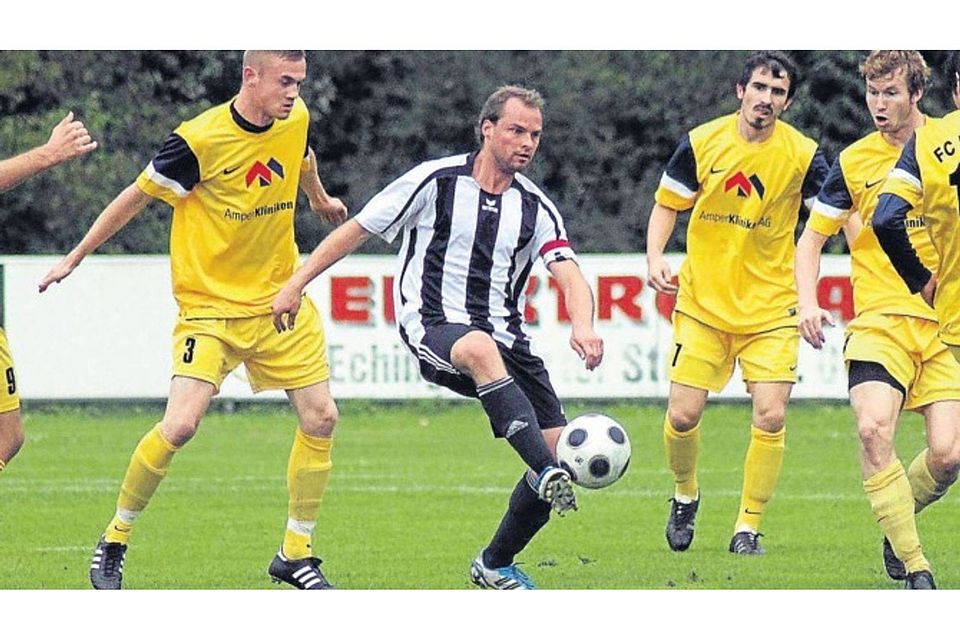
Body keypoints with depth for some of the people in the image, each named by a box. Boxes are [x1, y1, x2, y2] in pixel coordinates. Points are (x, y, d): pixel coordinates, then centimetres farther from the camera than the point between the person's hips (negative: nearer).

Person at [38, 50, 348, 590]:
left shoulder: (296, 120, -1)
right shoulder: (199, 140, -19)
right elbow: (138, 196, -7)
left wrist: (321, 199, 44)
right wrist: (76, 257, 0)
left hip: (279, 300, 6)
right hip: (210, 304, -6)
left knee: (321, 418, -2)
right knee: (180, 425, -18)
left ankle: (296, 555, 14)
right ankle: (114, 543, 2)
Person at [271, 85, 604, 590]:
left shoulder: (535, 208, 8)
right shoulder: (436, 180, -2)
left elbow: (569, 275, -4)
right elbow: (357, 229, 5)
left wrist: (583, 326, -26)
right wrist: (295, 285, 1)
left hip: (503, 336, 5)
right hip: (434, 326, -5)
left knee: (559, 447, -7)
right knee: (481, 349, -42)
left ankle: (496, 565, 14)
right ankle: (547, 475, -57)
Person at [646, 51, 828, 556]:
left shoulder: (802, 154, -8)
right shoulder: (702, 143, -4)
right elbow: (667, 205, 7)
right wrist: (655, 258, -9)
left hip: (771, 307, -1)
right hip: (702, 303, 1)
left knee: (770, 416, -12)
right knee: (682, 415, -4)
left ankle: (748, 528, 4)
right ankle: (685, 496, 27)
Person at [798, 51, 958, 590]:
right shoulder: (855, 161, 4)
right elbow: (813, 236, 10)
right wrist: (808, 303, -4)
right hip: (881, 318, -1)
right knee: (874, 428, -25)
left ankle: (899, 523, 24)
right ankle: (913, 564, -14)